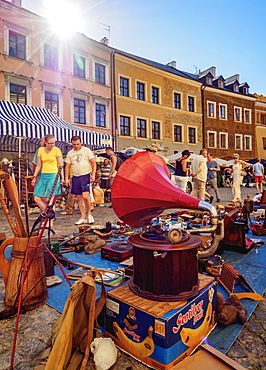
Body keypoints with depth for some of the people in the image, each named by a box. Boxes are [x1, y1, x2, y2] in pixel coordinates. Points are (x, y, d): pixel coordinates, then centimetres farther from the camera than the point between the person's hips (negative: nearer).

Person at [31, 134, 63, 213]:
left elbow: (60, 165, 1)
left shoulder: (57, 150, -1)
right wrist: (34, 177, 11)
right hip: (43, 176, 5)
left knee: (46, 199, -8)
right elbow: (38, 165, 14)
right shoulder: (41, 150, 9)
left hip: (54, 176, -5)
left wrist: (62, 178, -3)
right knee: (37, 198, -1)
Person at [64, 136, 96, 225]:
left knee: (85, 196, -16)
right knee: (79, 198, 6)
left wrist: (93, 175, -11)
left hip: (86, 176, -5)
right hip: (75, 177, 5)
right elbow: (67, 166, 14)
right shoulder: (70, 153, 12)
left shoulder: (86, 150, 1)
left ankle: (89, 214, 6)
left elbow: (93, 163, -1)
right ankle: (83, 217, 15)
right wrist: (66, 179, 6)